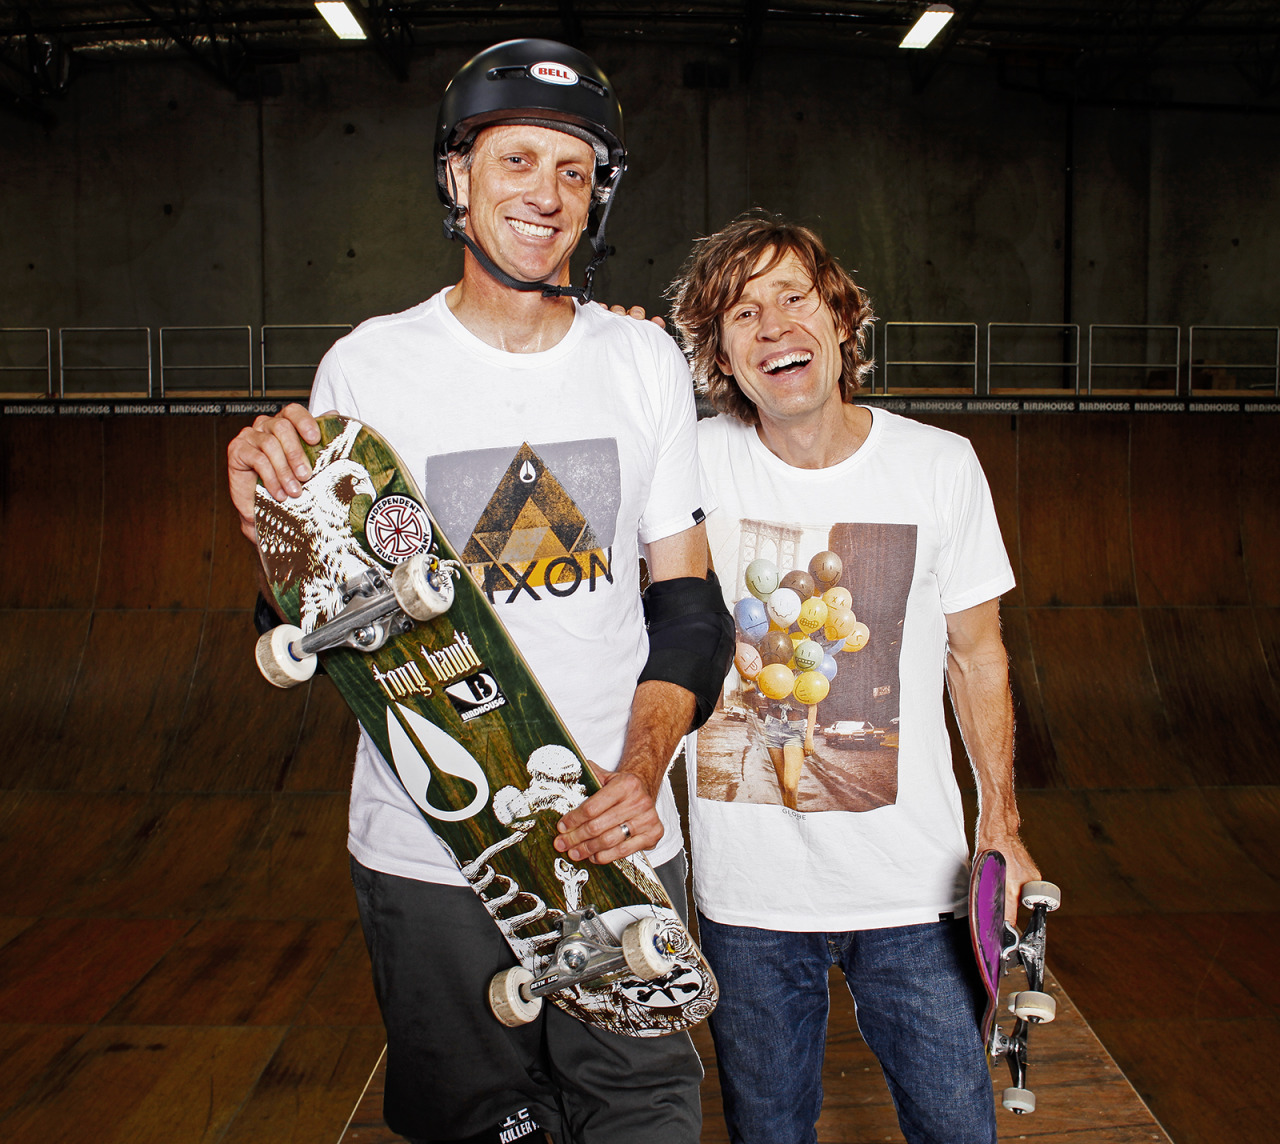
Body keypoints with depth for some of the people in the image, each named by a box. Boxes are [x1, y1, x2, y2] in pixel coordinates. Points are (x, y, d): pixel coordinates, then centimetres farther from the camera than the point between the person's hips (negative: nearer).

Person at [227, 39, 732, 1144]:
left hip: (621, 843, 2)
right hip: (428, 852, -1)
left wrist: (642, 770, -12)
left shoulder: (647, 362, 2)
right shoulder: (367, 367, -5)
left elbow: (685, 599, 3)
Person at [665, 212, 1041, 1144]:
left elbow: (977, 654, 5)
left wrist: (1001, 826, 2)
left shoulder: (941, 465, -4)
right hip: (746, 892, 0)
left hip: (914, 891, 1)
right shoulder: (691, 463, -7)